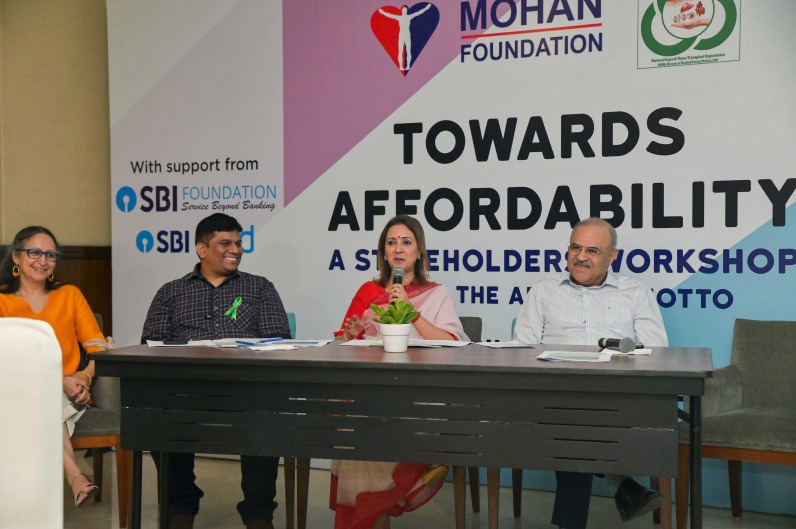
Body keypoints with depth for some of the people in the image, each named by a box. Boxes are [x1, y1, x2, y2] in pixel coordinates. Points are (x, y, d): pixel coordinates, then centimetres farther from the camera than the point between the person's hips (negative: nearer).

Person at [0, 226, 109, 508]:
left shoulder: (70, 295, 17)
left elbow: (98, 346, 8)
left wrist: (85, 377, -15)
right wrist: (60, 380, -18)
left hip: (70, 395, 1)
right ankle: (75, 475, -46)